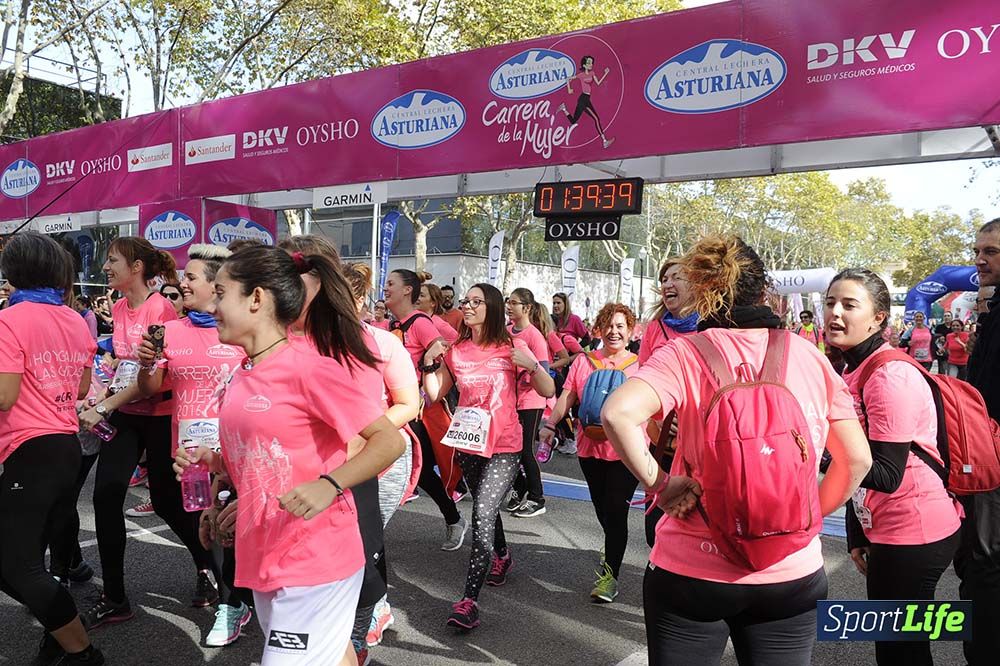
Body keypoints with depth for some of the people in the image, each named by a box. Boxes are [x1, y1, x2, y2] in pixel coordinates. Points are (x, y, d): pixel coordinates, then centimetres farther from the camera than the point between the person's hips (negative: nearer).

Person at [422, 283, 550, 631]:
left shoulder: (511, 349, -7)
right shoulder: (456, 351, 3)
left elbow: (548, 390, -5)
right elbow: (434, 394, 4)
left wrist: (532, 365, -21)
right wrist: (429, 361, -8)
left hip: (503, 446, -5)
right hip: (468, 443, 5)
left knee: (482, 514, -16)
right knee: (485, 508, 22)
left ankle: (469, 599, -10)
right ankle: (501, 556, 49)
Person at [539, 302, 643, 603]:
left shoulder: (639, 364, 0)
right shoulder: (584, 362, 6)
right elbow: (566, 396, 0)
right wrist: (550, 424, -14)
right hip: (590, 446, 3)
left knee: (616, 510, -4)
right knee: (601, 507, 17)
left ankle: (610, 573, 9)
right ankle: (613, 548, 45)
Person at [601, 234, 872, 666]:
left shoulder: (686, 354, -10)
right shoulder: (809, 356, 0)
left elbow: (618, 413, -27)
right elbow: (857, 460, 5)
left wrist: (658, 484, -15)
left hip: (692, 569, -2)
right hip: (792, 574, 3)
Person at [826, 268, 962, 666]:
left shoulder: (889, 376, -22)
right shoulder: (854, 372, 5)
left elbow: (888, 475, -24)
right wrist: (857, 536, 11)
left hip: (915, 534, -9)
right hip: (885, 532, 9)